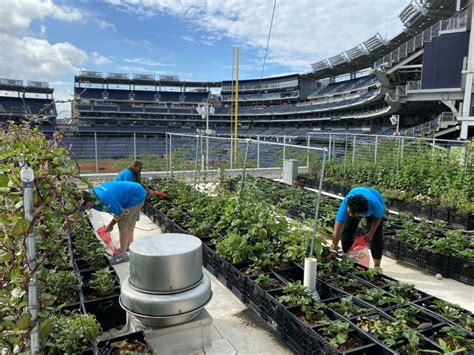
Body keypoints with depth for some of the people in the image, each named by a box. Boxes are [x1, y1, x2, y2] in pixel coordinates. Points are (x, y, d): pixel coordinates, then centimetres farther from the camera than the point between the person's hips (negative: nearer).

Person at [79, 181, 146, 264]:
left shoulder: (105, 200, -33)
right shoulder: (92, 193, -6)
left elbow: (120, 214, -19)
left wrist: (110, 225, -2)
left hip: (136, 196, -9)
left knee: (123, 224, -8)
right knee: (129, 222, 23)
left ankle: (123, 254, 0)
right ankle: (129, 244, 42)